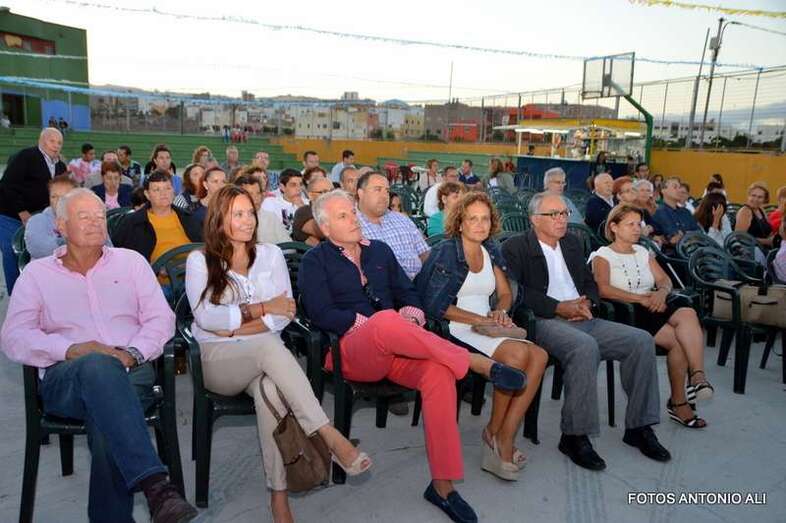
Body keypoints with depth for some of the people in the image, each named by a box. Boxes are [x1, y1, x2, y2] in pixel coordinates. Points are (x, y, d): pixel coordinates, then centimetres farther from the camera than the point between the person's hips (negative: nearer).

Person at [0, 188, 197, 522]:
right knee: (99, 366, -38)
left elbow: (161, 318, 10)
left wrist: (133, 352, -9)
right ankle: (155, 485, -47)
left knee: (107, 422, -34)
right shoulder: (37, 273, 18)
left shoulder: (130, 261, 19)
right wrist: (71, 350, -12)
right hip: (65, 379, -1)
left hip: (130, 373, 1)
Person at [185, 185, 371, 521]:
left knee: (269, 388, -35)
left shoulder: (271, 255, 12)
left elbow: (284, 314, 2)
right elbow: (205, 317, -8)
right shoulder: (200, 261, 5)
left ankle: (278, 495, -30)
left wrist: (237, 327, -10)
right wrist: (262, 308, -10)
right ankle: (330, 436, -41)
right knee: (268, 345, -36)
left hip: (261, 356, 2)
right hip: (217, 359, -2)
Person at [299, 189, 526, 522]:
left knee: (438, 373, -29)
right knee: (385, 320, -39)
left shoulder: (379, 251, 22)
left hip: (392, 347, 4)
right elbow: (321, 315, -5)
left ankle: (442, 485, -22)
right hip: (351, 349, -4)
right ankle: (477, 363, -26)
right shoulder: (315, 261, 8)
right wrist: (379, 324, -11)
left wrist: (408, 320, -5)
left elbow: (408, 294, 19)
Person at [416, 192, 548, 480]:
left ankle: (504, 442, -17)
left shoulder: (491, 251, 16)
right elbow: (435, 305, -11)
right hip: (455, 330, -7)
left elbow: (505, 293, 21)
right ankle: (493, 431, -8)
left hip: (485, 327, 7)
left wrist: (501, 311, -3)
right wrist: (481, 319, -14)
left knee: (539, 356, -20)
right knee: (518, 353, -29)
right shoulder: (446, 252, -4)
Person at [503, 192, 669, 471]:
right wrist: (561, 307, -16)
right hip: (545, 321, -7)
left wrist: (587, 303, 1)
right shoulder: (515, 247, 1)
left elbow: (590, 282, 24)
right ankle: (575, 436, -23)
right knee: (585, 346, -36)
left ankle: (639, 427, 0)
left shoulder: (572, 242, 23)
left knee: (642, 340, -10)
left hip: (582, 319, 7)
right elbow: (519, 292, -12)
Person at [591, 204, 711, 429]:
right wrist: (641, 298, -19)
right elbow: (604, 290, -12)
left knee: (687, 313, -29)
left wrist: (661, 292, -8)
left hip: (654, 305, 5)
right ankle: (679, 401, -12)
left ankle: (698, 376, -38)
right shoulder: (603, 256, 6)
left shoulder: (643, 252, 25)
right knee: (677, 340, -25)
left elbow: (665, 280, 17)